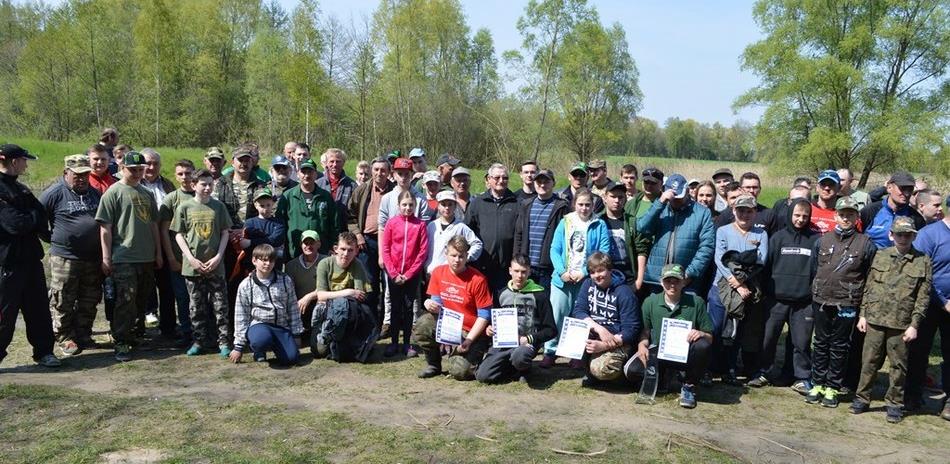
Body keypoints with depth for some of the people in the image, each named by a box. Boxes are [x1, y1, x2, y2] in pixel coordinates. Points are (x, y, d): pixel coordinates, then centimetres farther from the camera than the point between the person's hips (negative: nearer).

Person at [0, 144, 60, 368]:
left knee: (39, 308, 13)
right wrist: (34, 217, -4)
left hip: (30, 257, 8)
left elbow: (42, 215, 10)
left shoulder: (20, 188, 14)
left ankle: (44, 351, 22)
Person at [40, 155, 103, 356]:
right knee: (63, 302, 2)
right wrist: (52, 238, -2)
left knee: (89, 301, 12)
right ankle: (65, 338, 13)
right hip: (65, 258, -5)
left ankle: (83, 335, 24)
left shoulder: (95, 193, 10)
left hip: (93, 258, 5)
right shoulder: (55, 193, -7)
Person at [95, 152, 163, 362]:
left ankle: (137, 335, 27)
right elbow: (105, 227, -8)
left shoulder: (147, 193, 16)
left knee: (142, 301, 13)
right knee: (126, 301, -7)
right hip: (124, 258, -6)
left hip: (147, 258, 6)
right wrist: (106, 257, -12)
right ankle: (122, 343, -1)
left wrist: (158, 253, 17)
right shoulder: (114, 192, -4)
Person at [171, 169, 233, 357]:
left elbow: (225, 233, 5)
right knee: (196, 306, 9)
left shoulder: (218, 206, 3)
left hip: (216, 265, 0)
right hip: (192, 265, 0)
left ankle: (223, 341, 9)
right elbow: (179, 234, 3)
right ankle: (198, 341, 19)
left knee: (220, 305, 2)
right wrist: (191, 259, -7)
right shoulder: (185, 207, 1)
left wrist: (218, 257, -6)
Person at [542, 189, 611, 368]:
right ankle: (550, 351, 12)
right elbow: (554, 249, 2)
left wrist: (584, 273, -13)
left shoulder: (599, 225, 1)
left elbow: (604, 253, -5)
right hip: (563, 278, 1)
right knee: (557, 315, 0)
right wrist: (562, 272, -11)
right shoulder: (565, 223, 5)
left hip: (587, 279, -1)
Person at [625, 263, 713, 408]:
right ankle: (662, 376, 10)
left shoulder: (696, 302, -1)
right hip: (658, 352, 1)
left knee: (703, 346, -35)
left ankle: (689, 385, -7)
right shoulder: (650, 302, 2)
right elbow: (645, 331, 10)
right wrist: (642, 345, -12)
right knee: (632, 370, -27)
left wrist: (702, 334, -21)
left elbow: (710, 336, 2)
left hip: (685, 353, -1)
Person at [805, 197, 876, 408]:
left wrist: (858, 294, 1)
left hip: (847, 304, -2)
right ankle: (817, 384, 19)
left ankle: (832, 388, 14)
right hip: (821, 301, 2)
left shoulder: (865, 243, -1)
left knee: (839, 346, 5)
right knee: (821, 343, 10)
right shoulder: (823, 240, 5)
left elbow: (871, 276, 3)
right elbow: (813, 267, 14)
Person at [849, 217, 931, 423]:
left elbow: (923, 296, -1)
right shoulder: (880, 256, 6)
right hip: (875, 320, 2)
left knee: (898, 366, 7)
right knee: (869, 362, 8)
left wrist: (914, 324, -5)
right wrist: (863, 315, 5)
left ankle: (895, 403, 21)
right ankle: (862, 398, 19)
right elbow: (868, 288, 9)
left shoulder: (922, 262, 0)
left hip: (901, 324, -1)